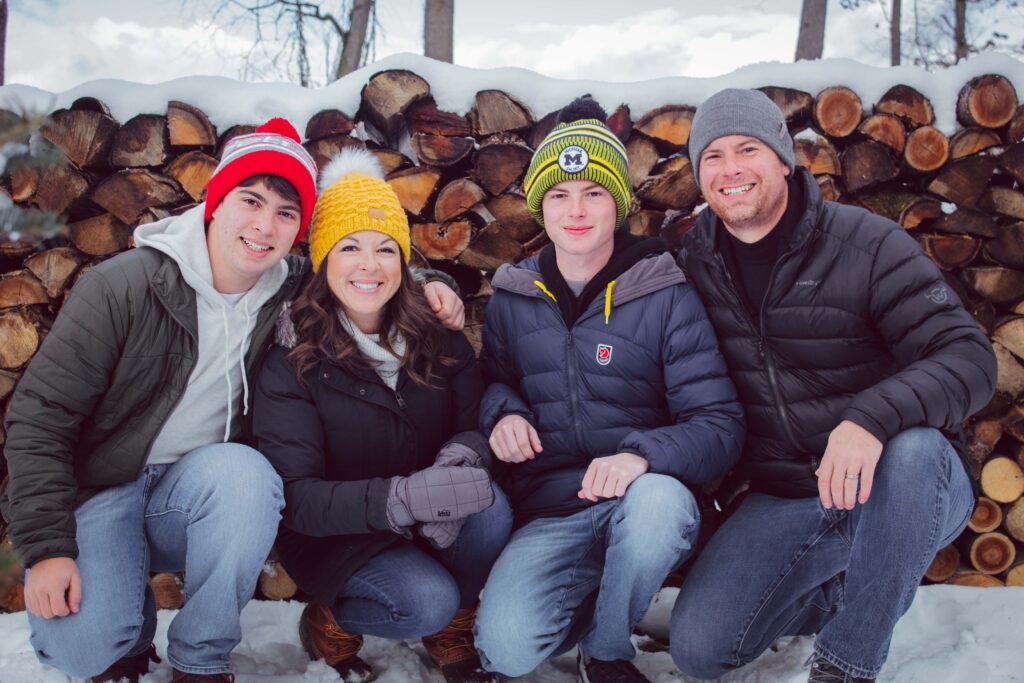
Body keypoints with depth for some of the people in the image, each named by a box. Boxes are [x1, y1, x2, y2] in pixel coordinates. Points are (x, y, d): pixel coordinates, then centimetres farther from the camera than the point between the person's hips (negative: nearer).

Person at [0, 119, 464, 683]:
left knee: (244, 471, -33)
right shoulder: (124, 287, -15)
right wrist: (46, 547, -17)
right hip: (98, 491, -2)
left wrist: (428, 285, -8)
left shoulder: (292, 291, -5)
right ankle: (128, 626, 13)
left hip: (195, 493, 3)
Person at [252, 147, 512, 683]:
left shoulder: (438, 338, -3)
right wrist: (404, 497, -36)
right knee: (428, 601, -28)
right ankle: (328, 624, 5)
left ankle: (451, 634, 2)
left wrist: (459, 458, -32)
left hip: (436, 528, 4)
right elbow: (294, 496, -20)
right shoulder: (291, 362, -14)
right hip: (337, 538, -3)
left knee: (490, 508, -26)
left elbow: (477, 421, -6)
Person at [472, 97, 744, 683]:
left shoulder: (666, 296, -2)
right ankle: (594, 596, 11)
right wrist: (502, 412, -3)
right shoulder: (513, 298, 8)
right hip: (549, 513, 1)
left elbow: (720, 424, -8)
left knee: (659, 501, -39)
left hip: (640, 497, -1)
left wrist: (643, 455, -28)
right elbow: (494, 381, 22)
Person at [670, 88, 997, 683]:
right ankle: (837, 592, 17)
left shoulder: (867, 244, -11)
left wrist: (872, 418, -37)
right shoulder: (695, 267, 3)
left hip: (905, 490, -3)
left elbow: (969, 357, -19)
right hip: (780, 501, 3)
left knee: (911, 447, -38)